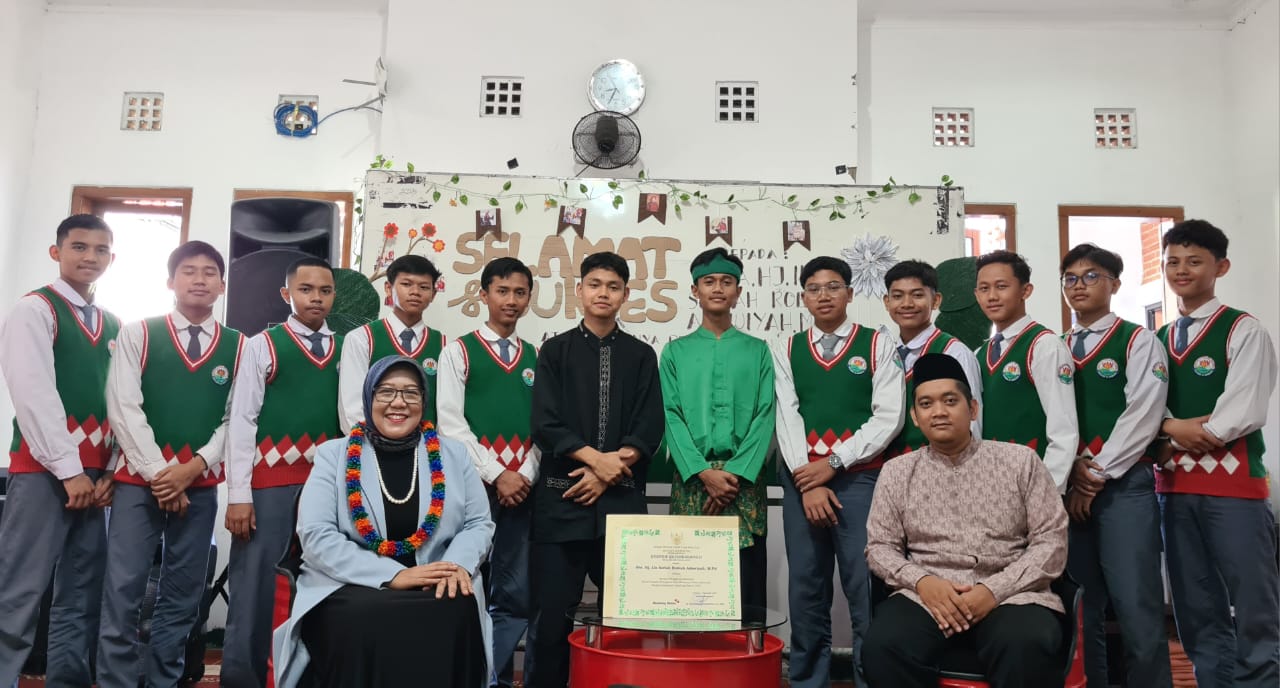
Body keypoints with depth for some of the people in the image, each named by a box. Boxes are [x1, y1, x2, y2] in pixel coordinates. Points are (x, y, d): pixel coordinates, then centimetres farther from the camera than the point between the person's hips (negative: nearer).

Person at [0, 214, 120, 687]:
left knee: (82, 599, 9)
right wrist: (69, 469, -15)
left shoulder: (115, 326, 16)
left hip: (95, 475, 6)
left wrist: (113, 470, 2)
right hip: (44, 470, -6)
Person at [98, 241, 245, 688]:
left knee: (182, 596, 7)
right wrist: (157, 472, -11)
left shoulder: (237, 346, 6)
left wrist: (194, 466, -10)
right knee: (123, 591, -5)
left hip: (201, 484, 2)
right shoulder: (137, 334, 4)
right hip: (139, 478, -1)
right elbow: (123, 407, -4)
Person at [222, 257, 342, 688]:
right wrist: (238, 495, -7)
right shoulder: (263, 345, 3)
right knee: (255, 587, 2)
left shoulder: (347, 351, 10)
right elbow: (242, 421, -1)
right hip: (270, 482, -2)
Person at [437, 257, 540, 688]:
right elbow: (450, 423, -6)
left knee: (515, 593, 5)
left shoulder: (536, 358, 13)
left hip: (521, 486, 3)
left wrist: (526, 475, -6)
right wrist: (495, 475, -10)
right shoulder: (459, 351, 3)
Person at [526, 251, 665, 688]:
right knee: (552, 609, 1)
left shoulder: (642, 356, 10)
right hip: (562, 496, -1)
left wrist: (608, 473, -10)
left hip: (622, 497, 1)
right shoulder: (555, 350, 7)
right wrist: (597, 458, -13)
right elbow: (546, 423, -3)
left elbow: (649, 430, 2)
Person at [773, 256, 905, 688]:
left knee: (865, 588, -1)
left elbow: (888, 418, -5)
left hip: (860, 478, -2)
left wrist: (833, 463, -10)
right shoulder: (787, 351, 11)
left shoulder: (877, 346, 4)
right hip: (801, 480, 3)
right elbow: (786, 418, 2)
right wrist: (807, 481, -9)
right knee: (805, 588, 8)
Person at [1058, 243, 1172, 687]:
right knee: (1084, 607, 7)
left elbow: (1142, 417, -7)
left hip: (1124, 485, -4)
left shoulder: (1138, 341, 3)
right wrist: (1074, 469, -8)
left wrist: (1098, 475, -10)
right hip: (1069, 488, 4)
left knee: (1137, 607, -7)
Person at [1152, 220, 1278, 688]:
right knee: (1196, 611, 11)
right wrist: (1174, 429, -12)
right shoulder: (1158, 341, 15)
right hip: (1173, 484, 5)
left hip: (1233, 480, -5)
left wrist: (1193, 435, -7)